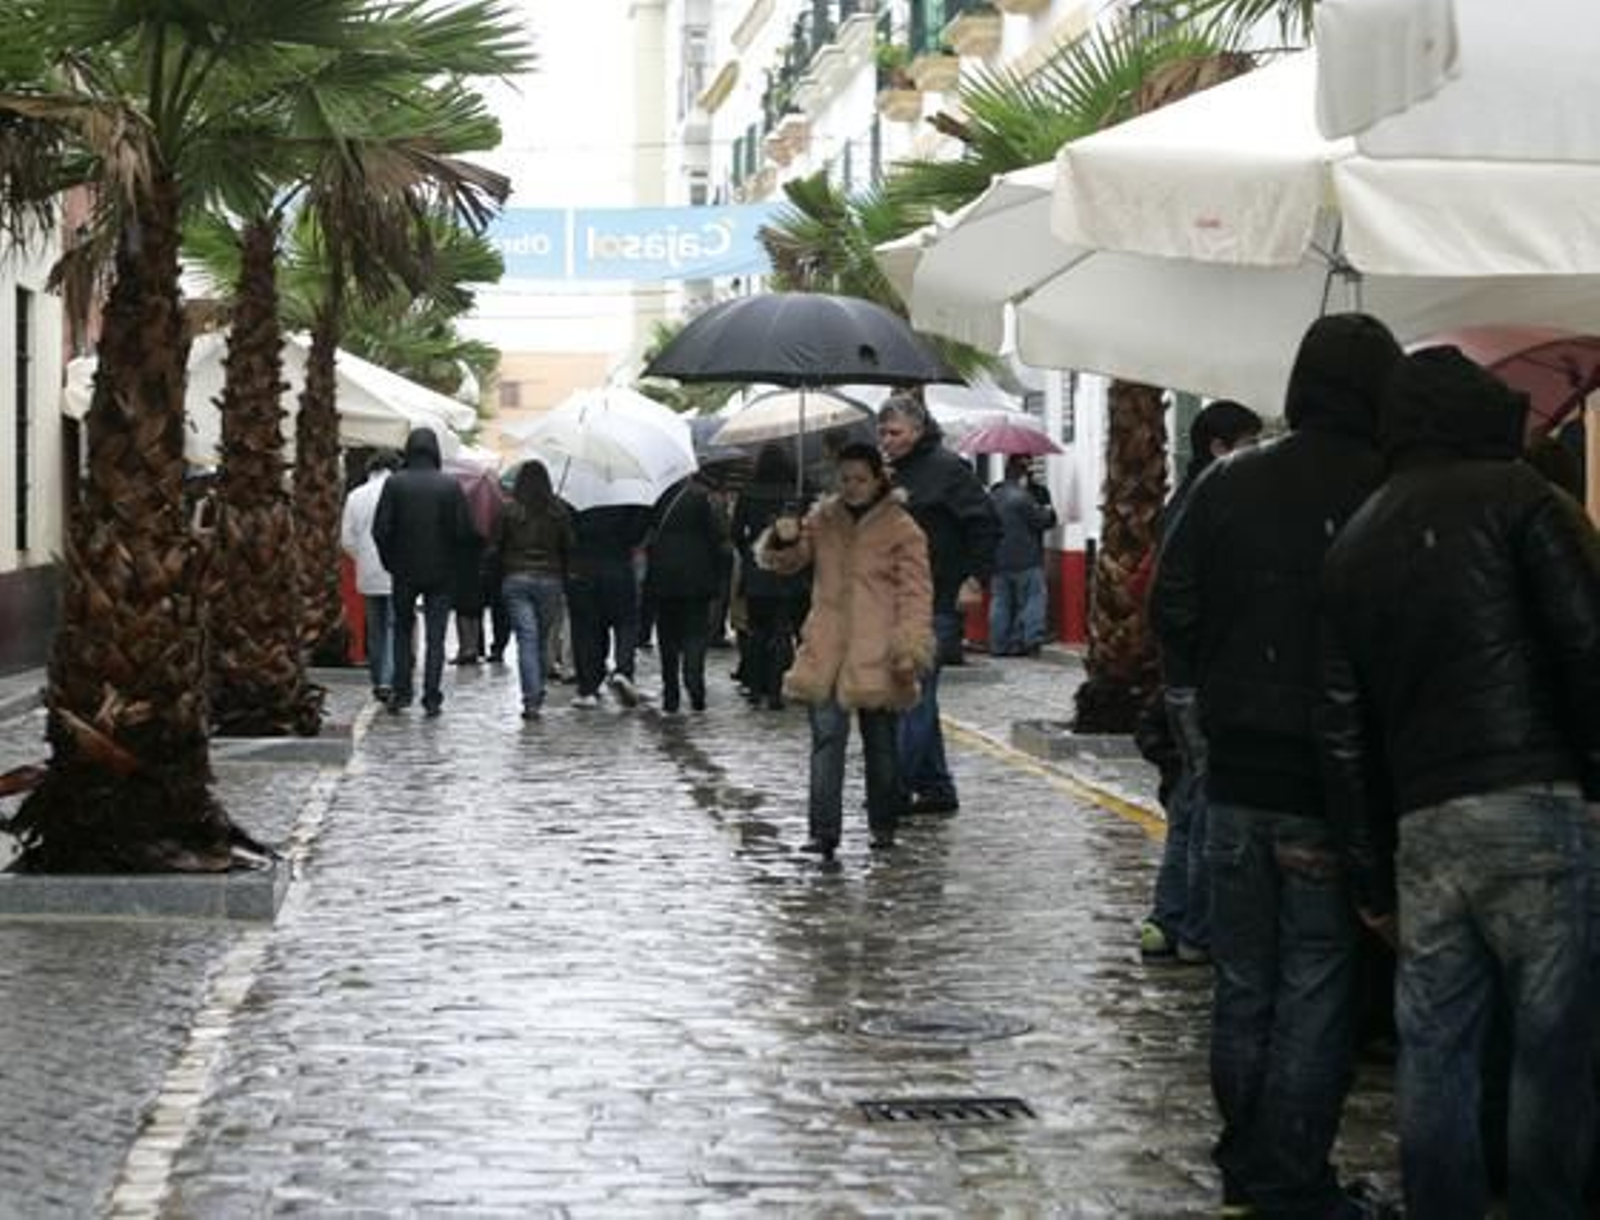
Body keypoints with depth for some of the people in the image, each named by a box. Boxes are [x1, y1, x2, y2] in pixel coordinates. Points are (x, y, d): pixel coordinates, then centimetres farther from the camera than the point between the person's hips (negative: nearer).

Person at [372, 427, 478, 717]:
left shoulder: (394, 483, -7)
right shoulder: (450, 486, -7)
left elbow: (380, 530, -9)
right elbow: (465, 531, -7)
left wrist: (390, 561, 6)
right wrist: (453, 557, 10)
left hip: (405, 572, 0)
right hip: (441, 572, 0)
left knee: (403, 630, 16)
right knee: (435, 635, 4)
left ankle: (401, 692, 12)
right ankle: (432, 698, 0)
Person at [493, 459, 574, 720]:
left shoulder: (508, 511, -3)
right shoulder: (559, 512, 1)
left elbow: (496, 548, 0)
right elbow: (568, 549, 5)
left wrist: (499, 579, 12)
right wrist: (562, 577, 16)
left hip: (516, 580, -2)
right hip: (549, 580, 2)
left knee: (526, 639, -6)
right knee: (542, 640, 13)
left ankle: (531, 700, -16)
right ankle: (537, 694, 21)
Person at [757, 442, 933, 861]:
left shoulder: (902, 529, -1)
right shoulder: (823, 520, 11)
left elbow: (915, 594, -5)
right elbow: (783, 562, 14)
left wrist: (911, 649, -15)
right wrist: (783, 540, -10)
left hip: (876, 654, -3)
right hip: (827, 649, 3)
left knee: (880, 741, 8)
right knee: (827, 736, -7)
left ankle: (883, 825, 22)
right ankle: (824, 827, -11)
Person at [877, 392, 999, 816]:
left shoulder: (947, 469, -7)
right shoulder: (890, 472, 16)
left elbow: (986, 525, -10)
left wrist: (975, 580, -12)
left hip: (935, 603, -8)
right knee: (917, 698, 11)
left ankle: (898, 788, -11)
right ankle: (937, 788, 17)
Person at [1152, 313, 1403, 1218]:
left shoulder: (1227, 486, 1)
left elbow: (1173, 611, 5)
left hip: (1237, 775, 5)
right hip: (1334, 783, -4)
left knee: (1243, 983, 15)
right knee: (1319, 991, 2)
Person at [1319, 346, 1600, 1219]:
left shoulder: (1352, 548, 19)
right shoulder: (1513, 497, 1)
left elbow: (1345, 733, 18)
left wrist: (1371, 875, 19)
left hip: (1421, 826, 6)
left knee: (1434, 1048, 10)